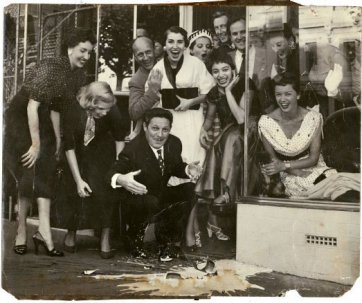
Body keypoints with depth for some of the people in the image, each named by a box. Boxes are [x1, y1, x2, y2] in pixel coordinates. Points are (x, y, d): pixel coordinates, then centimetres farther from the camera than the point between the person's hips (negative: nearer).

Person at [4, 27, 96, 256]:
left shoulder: (79, 75, 0)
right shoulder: (50, 67, -23)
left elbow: (56, 108, 5)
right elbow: (32, 106, -25)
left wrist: (58, 139, 1)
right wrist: (35, 144, -25)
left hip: (43, 122, 7)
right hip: (20, 119, -7)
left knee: (46, 173, -3)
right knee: (30, 173, -11)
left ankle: (44, 232, -5)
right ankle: (22, 232, 0)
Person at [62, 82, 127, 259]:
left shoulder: (111, 110, -26)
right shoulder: (73, 110, -29)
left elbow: (119, 138, -11)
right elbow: (69, 146, -24)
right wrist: (78, 180, -25)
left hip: (102, 153, 1)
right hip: (78, 154, 0)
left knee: (102, 189, -15)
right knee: (76, 190, -8)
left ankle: (105, 238, -3)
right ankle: (71, 232, 19)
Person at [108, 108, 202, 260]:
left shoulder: (174, 143, -7)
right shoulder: (133, 149, -24)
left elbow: (176, 167, 10)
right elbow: (112, 173, -25)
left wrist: (187, 169, -15)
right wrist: (120, 179, -50)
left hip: (160, 194, 6)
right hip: (136, 198, -6)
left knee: (190, 189, -16)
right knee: (151, 202, -37)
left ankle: (168, 239, -3)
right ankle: (136, 236, -4)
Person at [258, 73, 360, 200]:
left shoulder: (313, 118, -7)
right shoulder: (266, 122, -10)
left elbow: (313, 158, -5)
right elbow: (273, 159, -3)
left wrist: (284, 165, -17)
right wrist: (300, 174, -15)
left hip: (315, 169, 2)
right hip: (290, 176, -2)